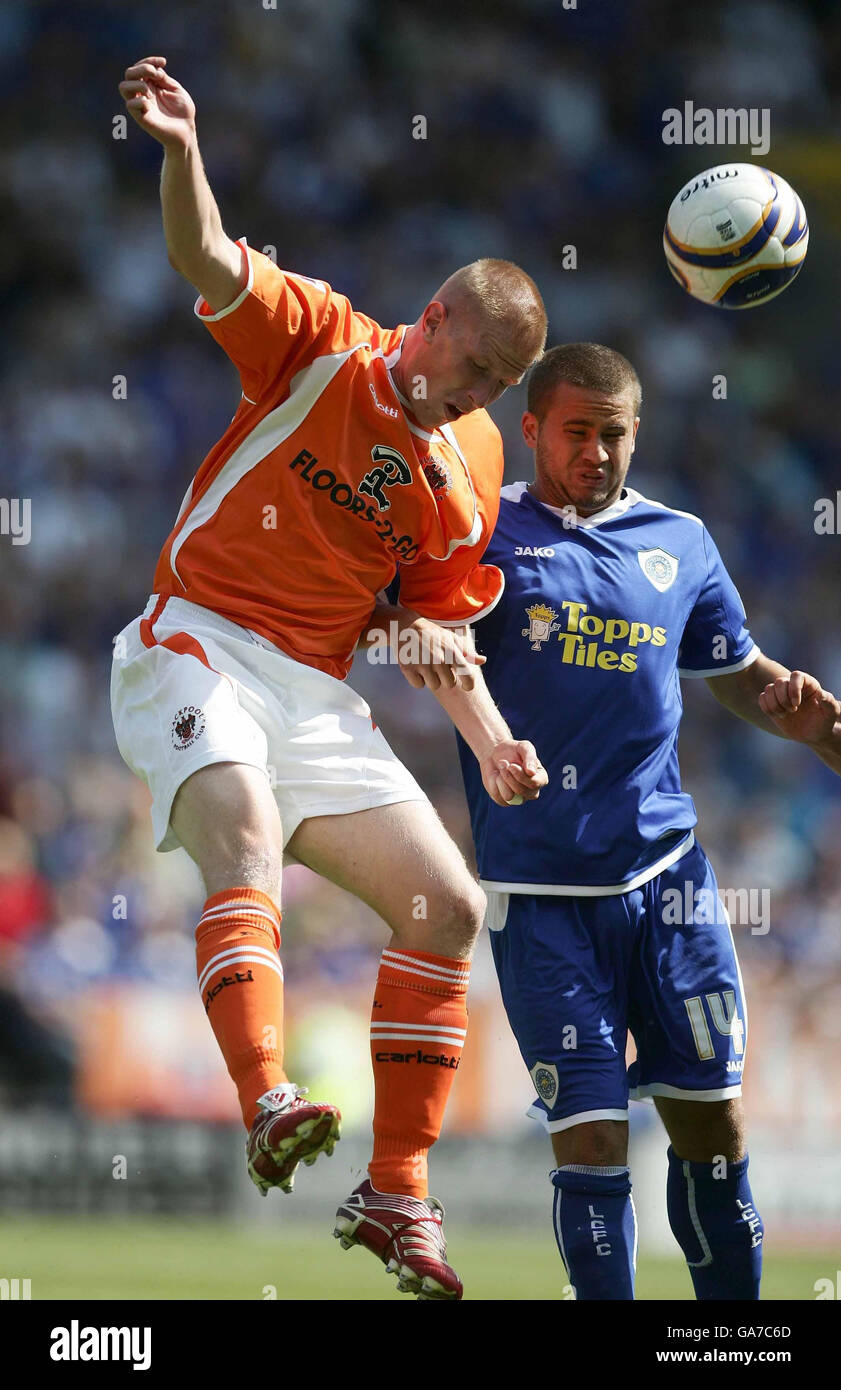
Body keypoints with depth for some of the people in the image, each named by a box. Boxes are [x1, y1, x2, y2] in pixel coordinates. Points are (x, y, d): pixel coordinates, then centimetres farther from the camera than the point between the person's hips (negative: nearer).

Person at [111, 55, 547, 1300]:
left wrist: (490, 739, 4)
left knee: (448, 907, 1)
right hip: (195, 648, -6)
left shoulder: (472, 471, 11)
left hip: (318, 693, 7)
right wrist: (182, 150, -40)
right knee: (244, 827, -35)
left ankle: (396, 1197, 9)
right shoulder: (321, 343, -4)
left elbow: (436, 624, 19)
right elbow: (209, 263, -20)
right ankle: (267, 1104, -53)